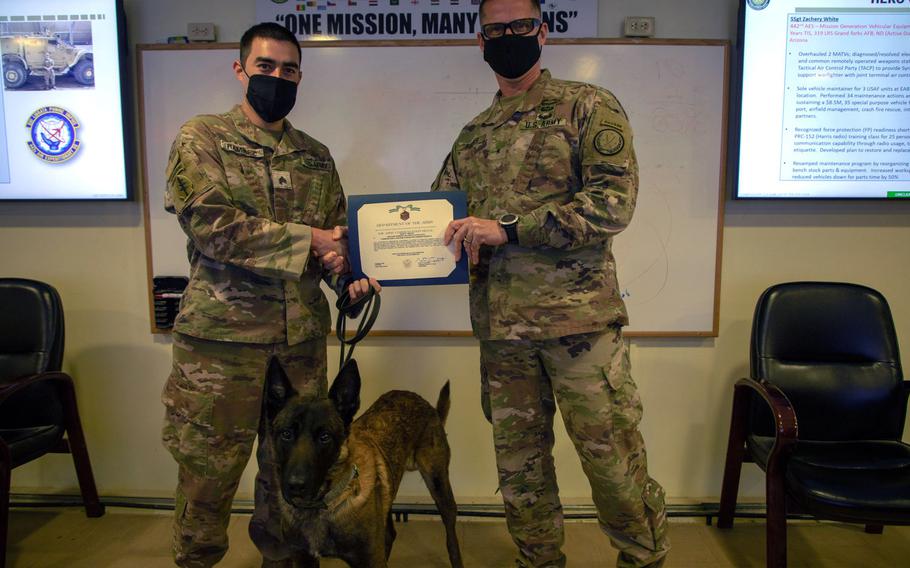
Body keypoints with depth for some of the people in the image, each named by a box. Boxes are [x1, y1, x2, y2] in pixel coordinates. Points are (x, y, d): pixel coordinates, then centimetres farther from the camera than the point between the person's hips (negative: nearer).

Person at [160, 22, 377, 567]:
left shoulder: (317, 156, 15)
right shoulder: (201, 137, 0)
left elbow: (338, 232, 16)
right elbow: (211, 226, -14)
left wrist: (349, 269, -7)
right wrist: (307, 241, -13)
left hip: (304, 336, 4)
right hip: (221, 334, -4)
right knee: (208, 469, 6)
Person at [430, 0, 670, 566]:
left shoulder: (589, 107, 0)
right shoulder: (475, 133, 15)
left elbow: (615, 200, -12)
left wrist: (508, 229, -17)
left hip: (579, 313, -4)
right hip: (500, 324, 5)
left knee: (611, 455, 4)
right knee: (519, 462, 13)